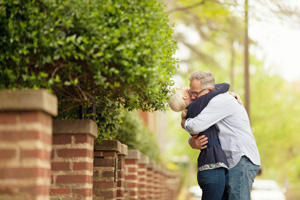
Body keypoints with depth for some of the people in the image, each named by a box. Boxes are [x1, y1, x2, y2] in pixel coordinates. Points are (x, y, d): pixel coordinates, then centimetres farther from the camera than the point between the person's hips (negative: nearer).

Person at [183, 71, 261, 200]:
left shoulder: (221, 100, -13)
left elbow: (196, 126, -23)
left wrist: (185, 122, 1)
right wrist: (193, 142, -6)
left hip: (242, 161, -10)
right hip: (231, 163, 10)